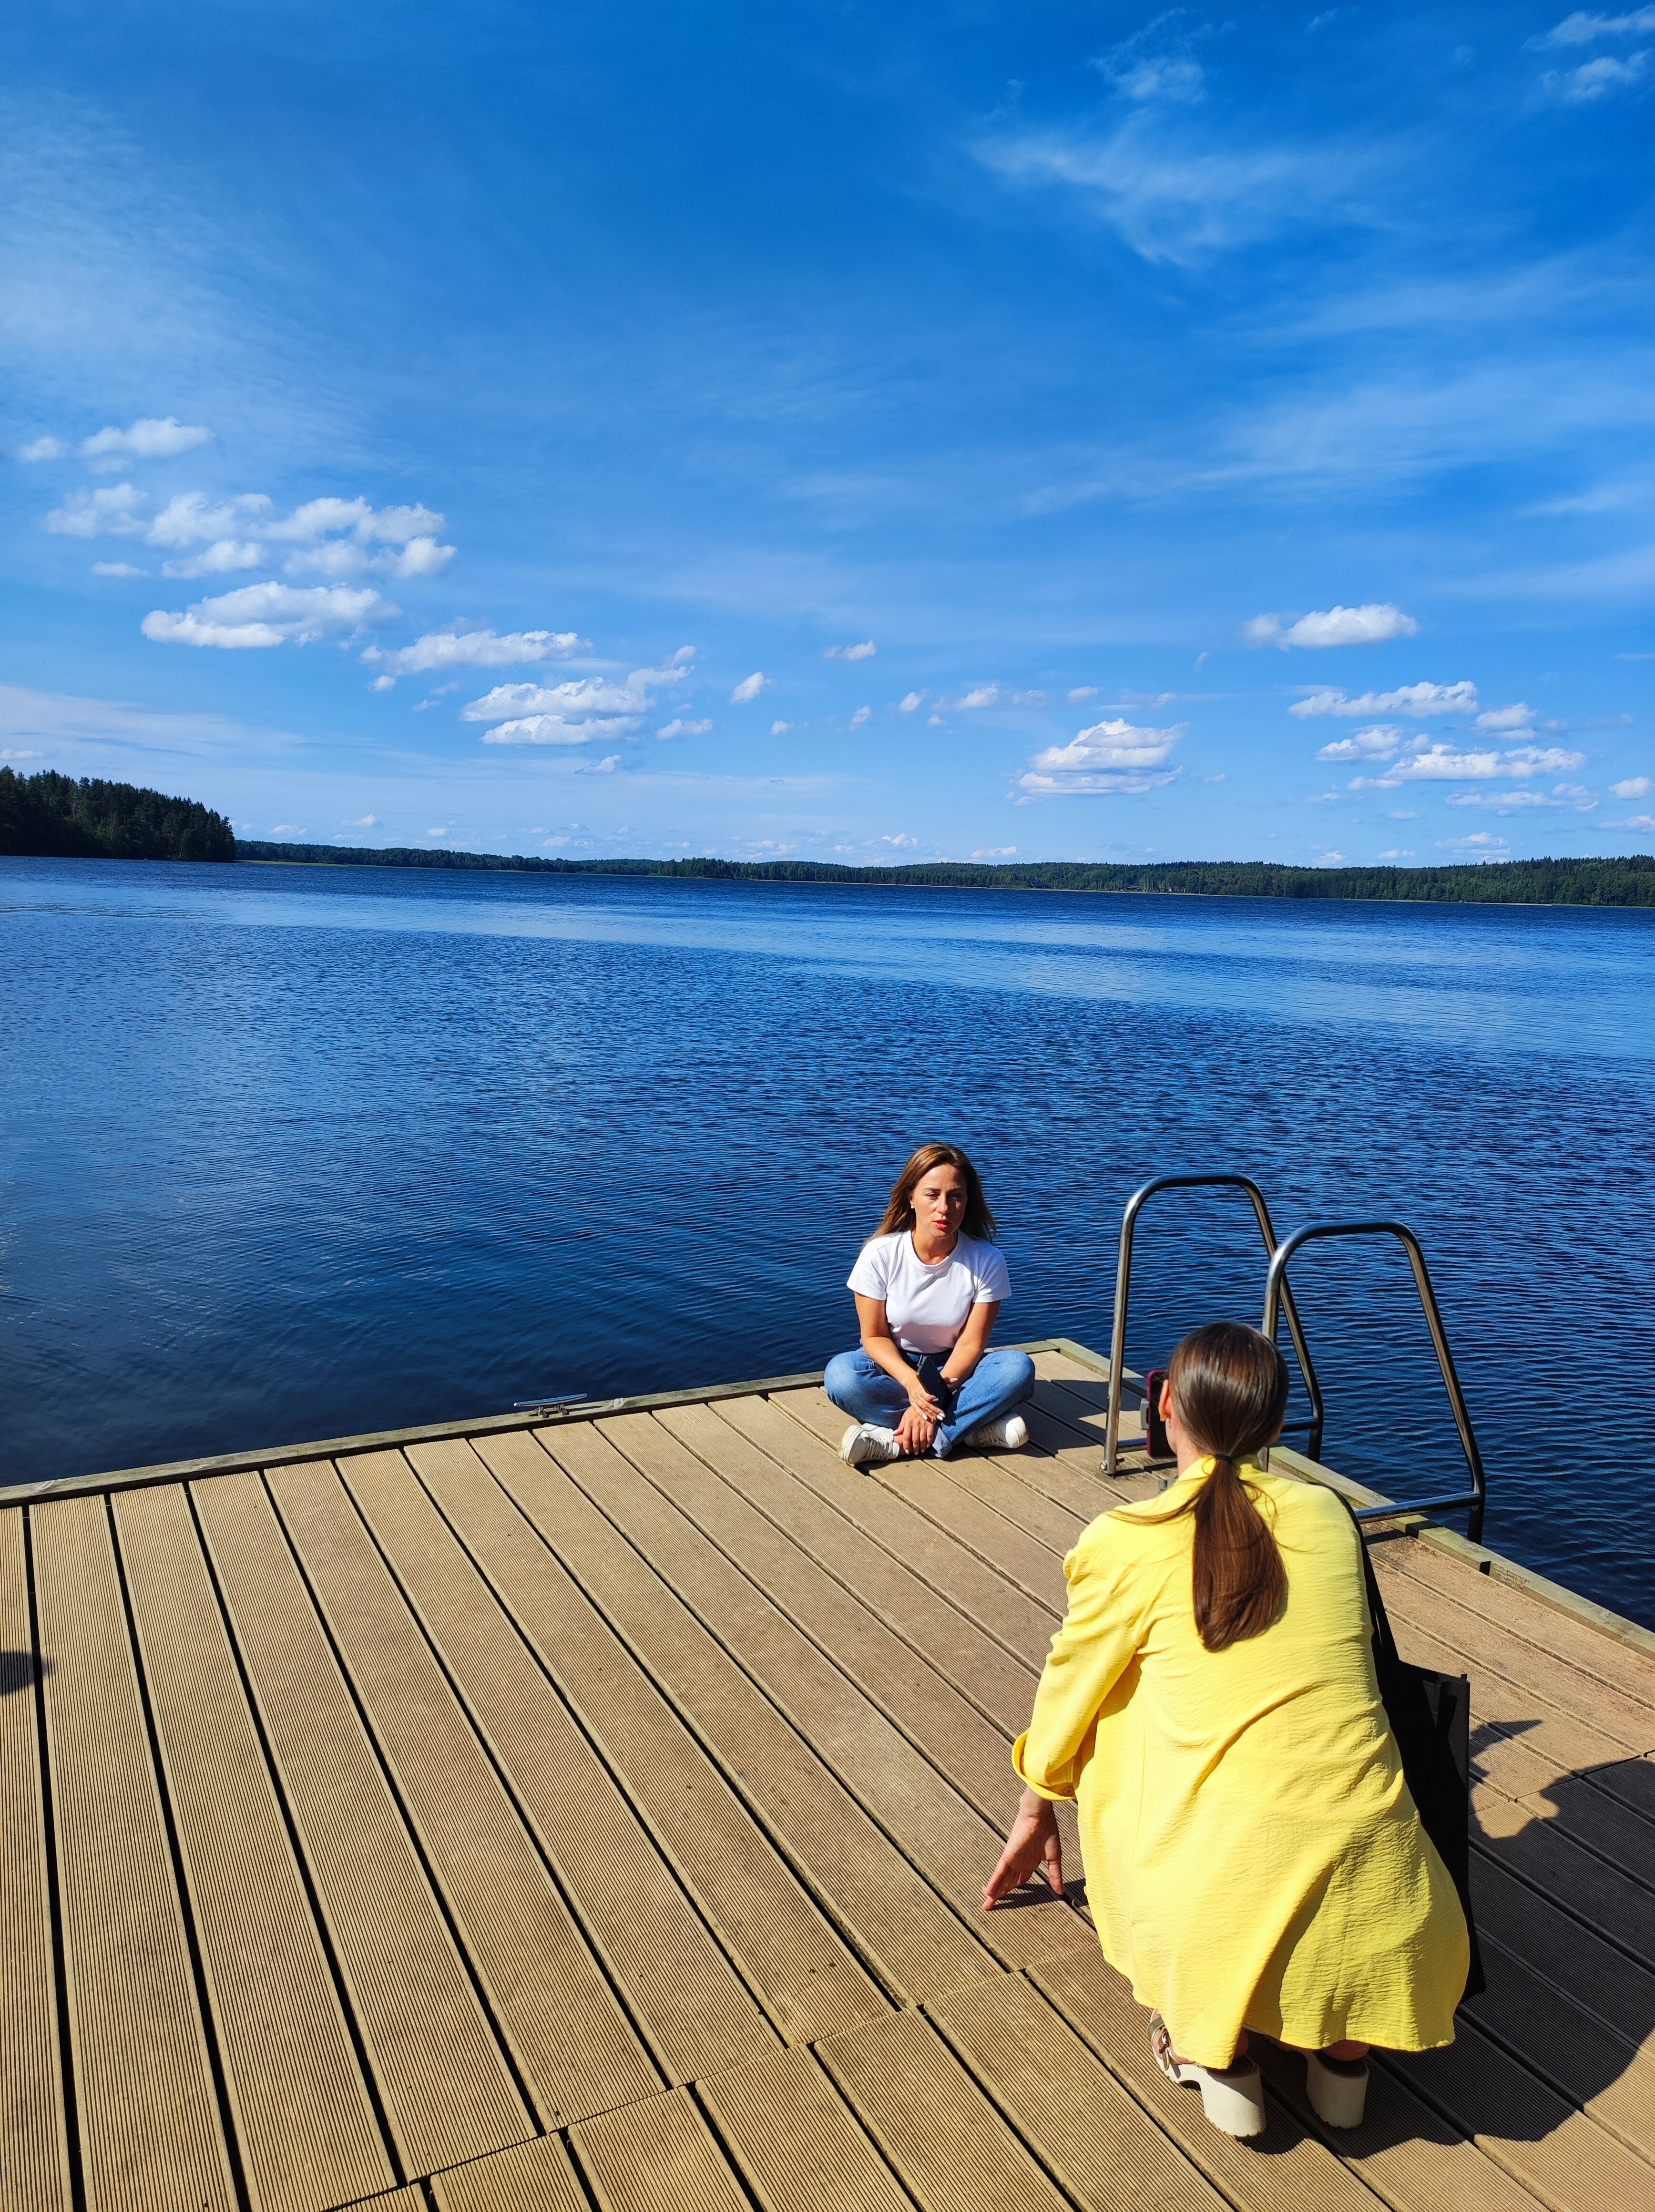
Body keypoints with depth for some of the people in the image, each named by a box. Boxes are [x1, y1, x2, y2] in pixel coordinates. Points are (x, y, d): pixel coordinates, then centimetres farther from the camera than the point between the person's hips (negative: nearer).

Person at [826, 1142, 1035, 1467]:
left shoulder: (987, 1260, -15)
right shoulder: (881, 1254, -16)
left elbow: (971, 1343, -14)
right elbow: (874, 1336, -10)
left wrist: (931, 1400, -28)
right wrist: (911, 1381, -30)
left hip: (954, 1368, 0)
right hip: (895, 1365, 0)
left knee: (1018, 1369, -30)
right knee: (840, 1374, -33)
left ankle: (896, 1442, -31)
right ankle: (976, 1428, -26)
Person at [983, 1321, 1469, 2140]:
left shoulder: (1124, 1544, -2)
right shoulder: (1326, 1513, 7)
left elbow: (1067, 1694, 14)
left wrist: (1034, 1812, 35)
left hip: (1226, 1890, -3)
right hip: (1371, 1879, 4)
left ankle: (1215, 2050, 20)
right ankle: (1345, 2054, 21)